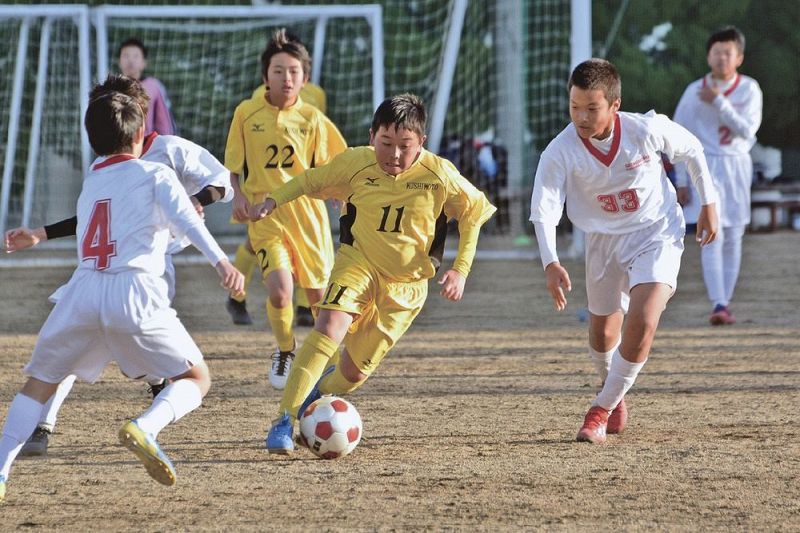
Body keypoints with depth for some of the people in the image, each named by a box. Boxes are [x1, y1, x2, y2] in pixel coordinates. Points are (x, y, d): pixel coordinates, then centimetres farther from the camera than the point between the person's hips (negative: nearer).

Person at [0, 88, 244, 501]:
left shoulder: (89, 184, 26)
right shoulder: (155, 175, 11)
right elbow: (185, 220, -6)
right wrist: (220, 261, -18)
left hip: (82, 292, 4)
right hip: (134, 290, -4)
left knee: (39, 383, 18)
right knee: (196, 379, 7)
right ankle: (144, 428, -21)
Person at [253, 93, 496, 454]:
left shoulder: (439, 175, -14)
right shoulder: (355, 164, -12)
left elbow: (473, 214, 0)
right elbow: (311, 181, 6)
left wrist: (460, 270, -6)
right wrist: (274, 201, -9)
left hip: (406, 284, 1)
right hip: (358, 263, -1)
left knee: (355, 370, 3)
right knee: (330, 327, -29)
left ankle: (318, 395, 39)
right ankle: (284, 420, -25)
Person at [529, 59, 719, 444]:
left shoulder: (647, 130, -23)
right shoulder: (560, 152, -23)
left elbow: (693, 151, -3)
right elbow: (543, 210, -28)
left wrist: (709, 204, 2)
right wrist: (551, 263, -43)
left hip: (657, 235, -2)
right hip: (604, 240, 2)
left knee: (642, 323, -22)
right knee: (603, 334, 15)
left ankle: (601, 411, -6)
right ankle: (615, 399, 47)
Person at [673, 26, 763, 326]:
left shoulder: (749, 89, -1)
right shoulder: (694, 92, -2)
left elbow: (747, 130, -14)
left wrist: (719, 102, -21)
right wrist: (681, 182, -2)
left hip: (737, 168, 2)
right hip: (706, 168, -2)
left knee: (733, 239, 5)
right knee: (713, 236, -13)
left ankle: (725, 303, 13)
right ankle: (718, 306, -21)